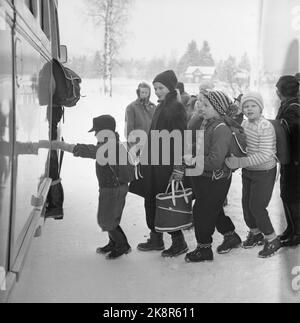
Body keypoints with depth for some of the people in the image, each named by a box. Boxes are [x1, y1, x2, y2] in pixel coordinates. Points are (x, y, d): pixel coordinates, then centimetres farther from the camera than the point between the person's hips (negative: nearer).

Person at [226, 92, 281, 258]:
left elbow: (265, 155, -29)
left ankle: (272, 240, 13)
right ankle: (255, 233, 35)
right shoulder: (245, 124, 0)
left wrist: (239, 162, -31)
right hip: (248, 170, 7)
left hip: (264, 172, -7)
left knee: (256, 206, -5)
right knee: (246, 202, 13)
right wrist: (234, 160, -7)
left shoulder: (266, 127, -23)